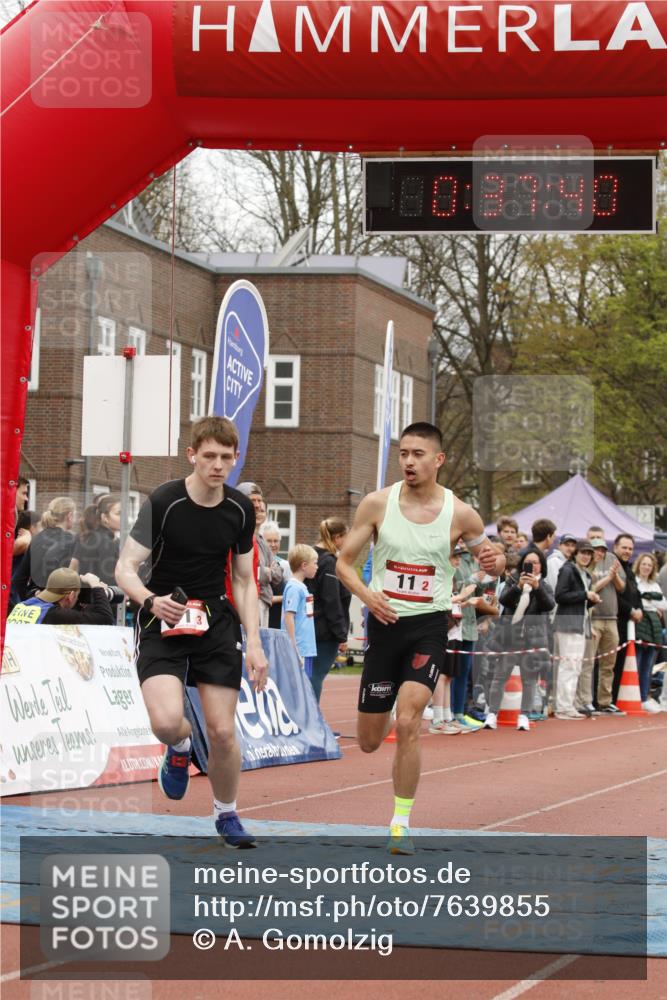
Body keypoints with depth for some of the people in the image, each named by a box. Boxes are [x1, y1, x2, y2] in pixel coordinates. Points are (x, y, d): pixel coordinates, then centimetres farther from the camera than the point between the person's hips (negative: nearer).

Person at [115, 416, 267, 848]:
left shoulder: (241, 509, 1)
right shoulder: (164, 502, -13)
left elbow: (245, 581, 10)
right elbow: (126, 568, -13)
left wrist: (254, 642, 1)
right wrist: (152, 600, -34)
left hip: (217, 622, 3)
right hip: (163, 620, -3)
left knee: (223, 731, -2)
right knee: (167, 721, -23)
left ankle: (227, 814, 25)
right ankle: (181, 748, 17)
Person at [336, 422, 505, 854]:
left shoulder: (459, 513, -4)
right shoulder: (378, 503, -4)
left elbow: (494, 565, 11)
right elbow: (344, 562, 3)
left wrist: (494, 560, -14)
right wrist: (367, 594, -16)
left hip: (429, 627, -2)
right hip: (385, 623, 2)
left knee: (407, 724, -21)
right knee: (369, 741, 7)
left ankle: (401, 822, -6)